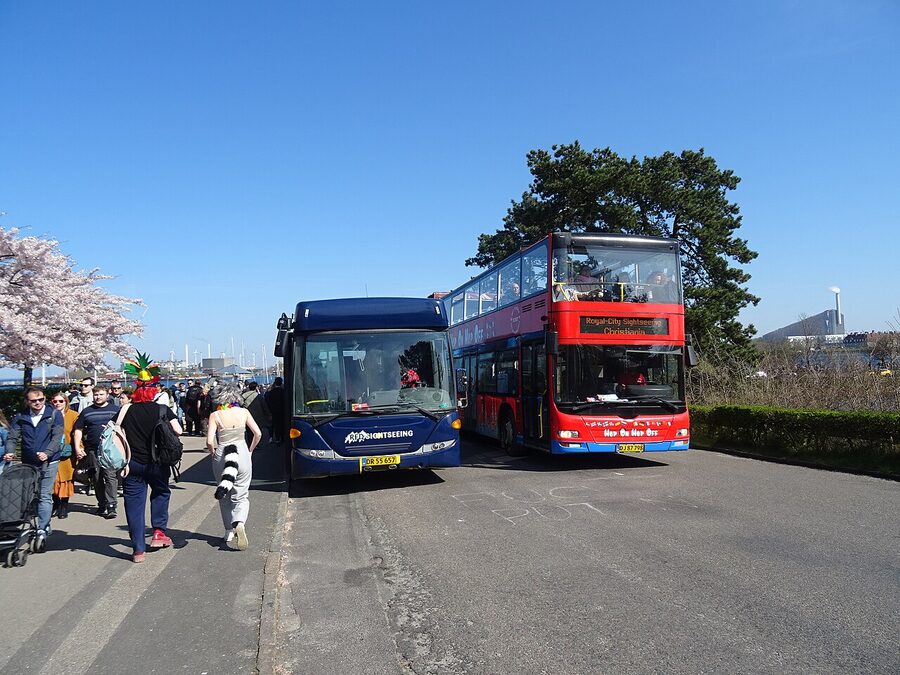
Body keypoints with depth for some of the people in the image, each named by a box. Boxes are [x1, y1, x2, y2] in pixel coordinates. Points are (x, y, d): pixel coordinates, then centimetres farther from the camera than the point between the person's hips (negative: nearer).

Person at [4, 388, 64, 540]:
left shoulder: (55, 415, -1)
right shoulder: (20, 417, 7)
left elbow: (57, 437, -10)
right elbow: (12, 437, 2)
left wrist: (47, 453, -25)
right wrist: (9, 452, -18)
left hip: (49, 462, -4)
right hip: (28, 463, 4)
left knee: (45, 496, -8)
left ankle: (42, 530, -7)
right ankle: (46, 526, 23)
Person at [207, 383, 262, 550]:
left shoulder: (215, 415, -5)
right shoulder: (243, 412, 0)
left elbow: (210, 441, -12)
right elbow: (258, 433, -3)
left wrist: (212, 453, 7)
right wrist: (250, 450, 10)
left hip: (221, 456, 0)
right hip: (242, 454, 0)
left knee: (225, 498, 16)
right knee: (241, 496, 8)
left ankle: (230, 533, 18)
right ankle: (239, 523, -19)